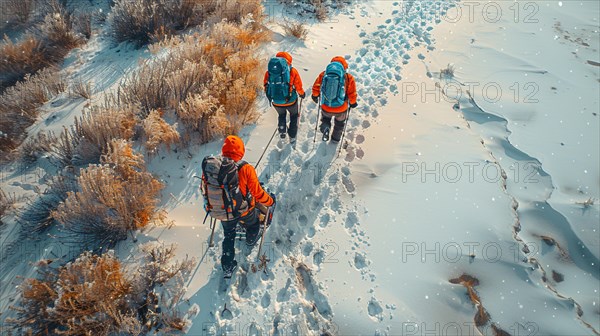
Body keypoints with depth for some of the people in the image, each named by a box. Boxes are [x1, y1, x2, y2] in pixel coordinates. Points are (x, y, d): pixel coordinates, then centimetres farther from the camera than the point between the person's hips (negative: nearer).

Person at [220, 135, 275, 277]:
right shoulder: (246, 169, -28)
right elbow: (257, 192, -20)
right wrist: (270, 201, 0)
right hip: (245, 212, -3)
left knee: (228, 237, 28)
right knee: (253, 224, 33)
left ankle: (227, 267, 37)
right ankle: (251, 239, 62)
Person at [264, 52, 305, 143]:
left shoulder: (269, 71, -8)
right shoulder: (292, 71, -14)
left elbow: (266, 85, 3)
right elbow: (298, 86, -7)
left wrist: (269, 96, 21)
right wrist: (302, 94, 14)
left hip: (276, 101, 2)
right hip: (290, 101, -2)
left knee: (281, 115, 34)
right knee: (294, 115, 26)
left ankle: (282, 131, 27)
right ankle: (292, 136, 28)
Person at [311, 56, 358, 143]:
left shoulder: (323, 75, -9)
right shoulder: (349, 78, -11)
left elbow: (316, 88, -1)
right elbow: (352, 94, -5)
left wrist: (315, 96, 19)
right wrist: (353, 103, 15)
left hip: (326, 108, 0)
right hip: (341, 109, 0)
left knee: (326, 118, 33)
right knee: (339, 123, 31)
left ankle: (325, 129, 5)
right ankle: (336, 138, 48)